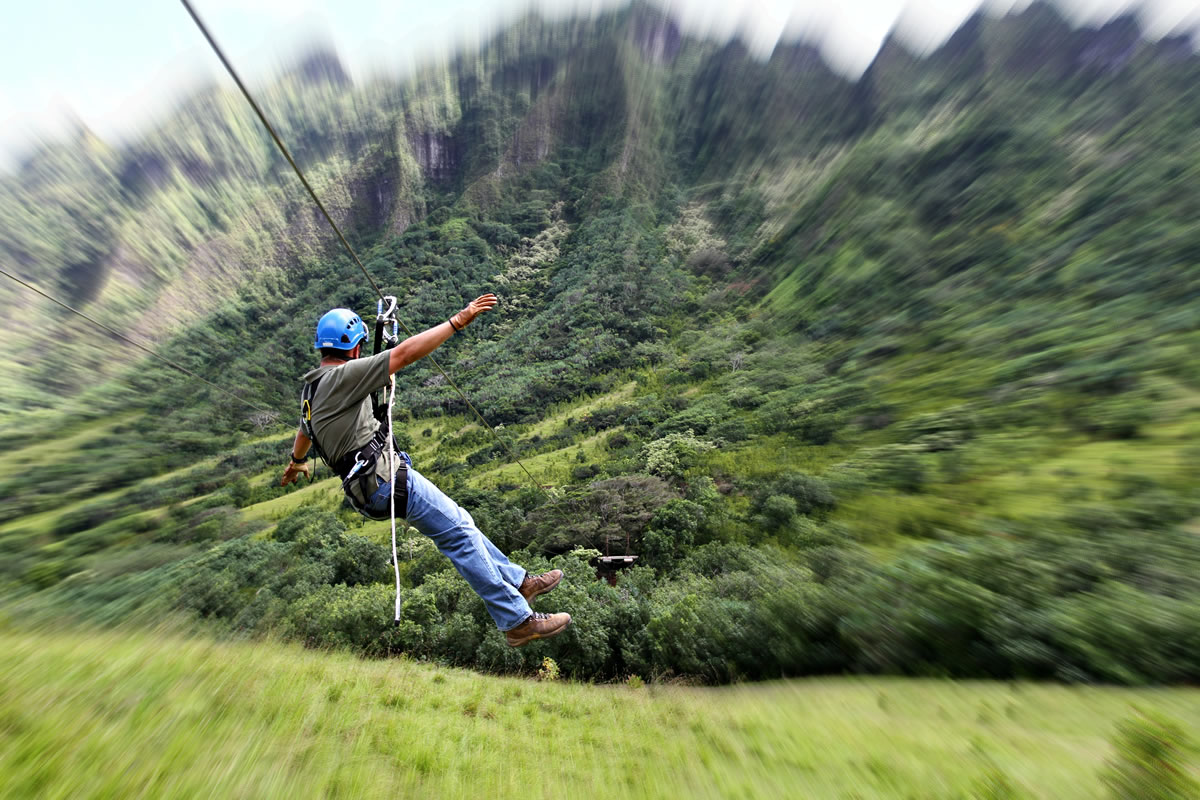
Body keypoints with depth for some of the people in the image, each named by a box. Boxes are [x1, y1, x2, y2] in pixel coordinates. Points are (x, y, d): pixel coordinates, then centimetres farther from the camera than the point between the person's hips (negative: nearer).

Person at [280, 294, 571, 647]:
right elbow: (405, 353, -23)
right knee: (459, 532, -8)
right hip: (386, 480, -10)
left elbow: (304, 429, 36)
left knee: (456, 523, 13)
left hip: (369, 484, 10)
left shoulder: (313, 387, 17)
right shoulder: (341, 377, -13)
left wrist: (296, 462, 56)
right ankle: (518, 620, -1)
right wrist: (459, 320, -22)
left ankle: (517, 581, 22)